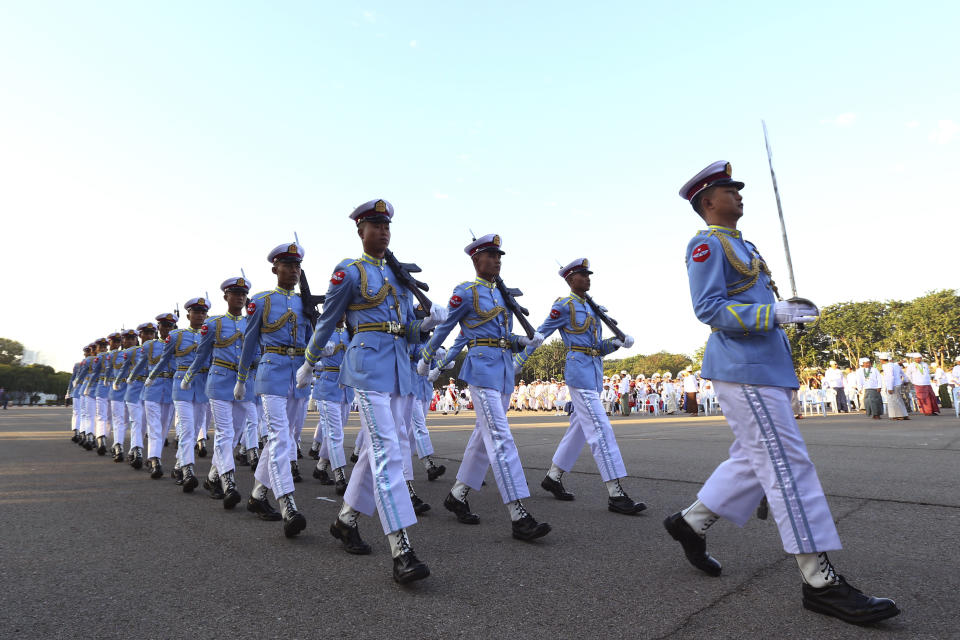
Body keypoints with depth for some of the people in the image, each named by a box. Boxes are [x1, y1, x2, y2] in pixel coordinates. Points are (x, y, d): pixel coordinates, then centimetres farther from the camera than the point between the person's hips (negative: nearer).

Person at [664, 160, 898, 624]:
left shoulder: (739, 245, 24)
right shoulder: (707, 243, -7)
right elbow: (709, 308, -17)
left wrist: (789, 310, 14)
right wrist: (775, 313, -20)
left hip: (762, 366, 10)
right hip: (742, 368, -10)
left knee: (753, 460, 12)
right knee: (787, 464, -9)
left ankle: (691, 523, 23)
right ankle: (819, 582, -2)